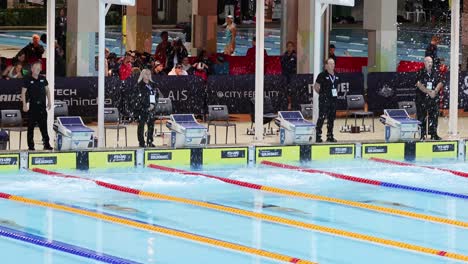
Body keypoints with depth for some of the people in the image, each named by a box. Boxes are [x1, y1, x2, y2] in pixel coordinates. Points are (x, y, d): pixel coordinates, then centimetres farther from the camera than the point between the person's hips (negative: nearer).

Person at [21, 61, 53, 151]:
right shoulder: (28, 80, -5)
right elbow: (23, 92, -5)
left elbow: (47, 90, 16)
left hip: (42, 105, 3)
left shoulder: (43, 79, 7)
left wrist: (49, 101, 9)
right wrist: (24, 105, -12)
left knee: (44, 126, 5)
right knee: (31, 126, 1)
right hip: (32, 106, -3)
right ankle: (31, 145, 6)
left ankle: (46, 144, 8)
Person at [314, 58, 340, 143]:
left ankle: (330, 136, 16)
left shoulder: (336, 76, 10)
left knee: (331, 118, 9)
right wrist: (322, 94, -2)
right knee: (322, 117, -9)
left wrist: (336, 93, 12)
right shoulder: (322, 75, -9)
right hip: (324, 100, -6)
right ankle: (318, 135, -5)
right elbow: (316, 86, -3)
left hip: (333, 100, 6)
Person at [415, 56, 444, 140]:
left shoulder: (435, 73, 7)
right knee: (422, 117, -3)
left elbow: (440, 83, 2)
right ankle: (422, 135, 2)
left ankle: (434, 134, 9)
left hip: (434, 98, 3)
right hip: (422, 98, -3)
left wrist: (435, 91, -15)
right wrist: (429, 92, -18)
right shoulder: (420, 73, -4)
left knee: (434, 116, 2)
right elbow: (419, 85, -14)